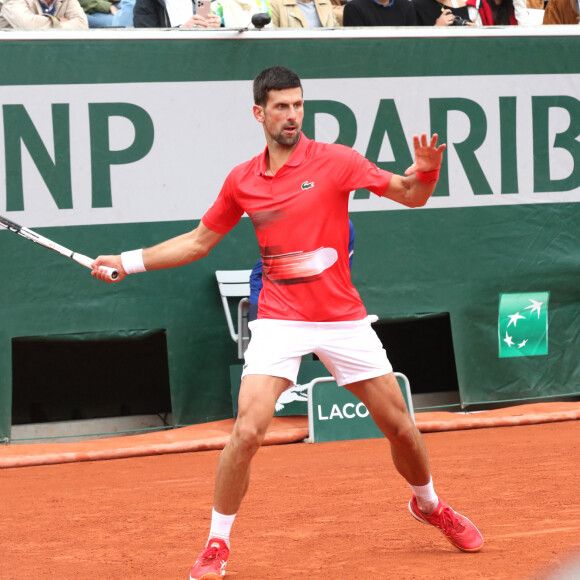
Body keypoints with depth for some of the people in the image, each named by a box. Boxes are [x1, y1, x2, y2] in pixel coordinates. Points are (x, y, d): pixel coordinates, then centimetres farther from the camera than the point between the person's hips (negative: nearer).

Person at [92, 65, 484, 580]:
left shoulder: (334, 161, -5)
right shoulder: (242, 180, 3)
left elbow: (410, 196, -2)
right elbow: (200, 240, 16)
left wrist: (425, 172, -25)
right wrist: (130, 262, 12)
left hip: (344, 319, 0)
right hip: (279, 320, 0)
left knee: (400, 426, 6)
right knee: (247, 430, -16)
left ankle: (429, 505, 36)